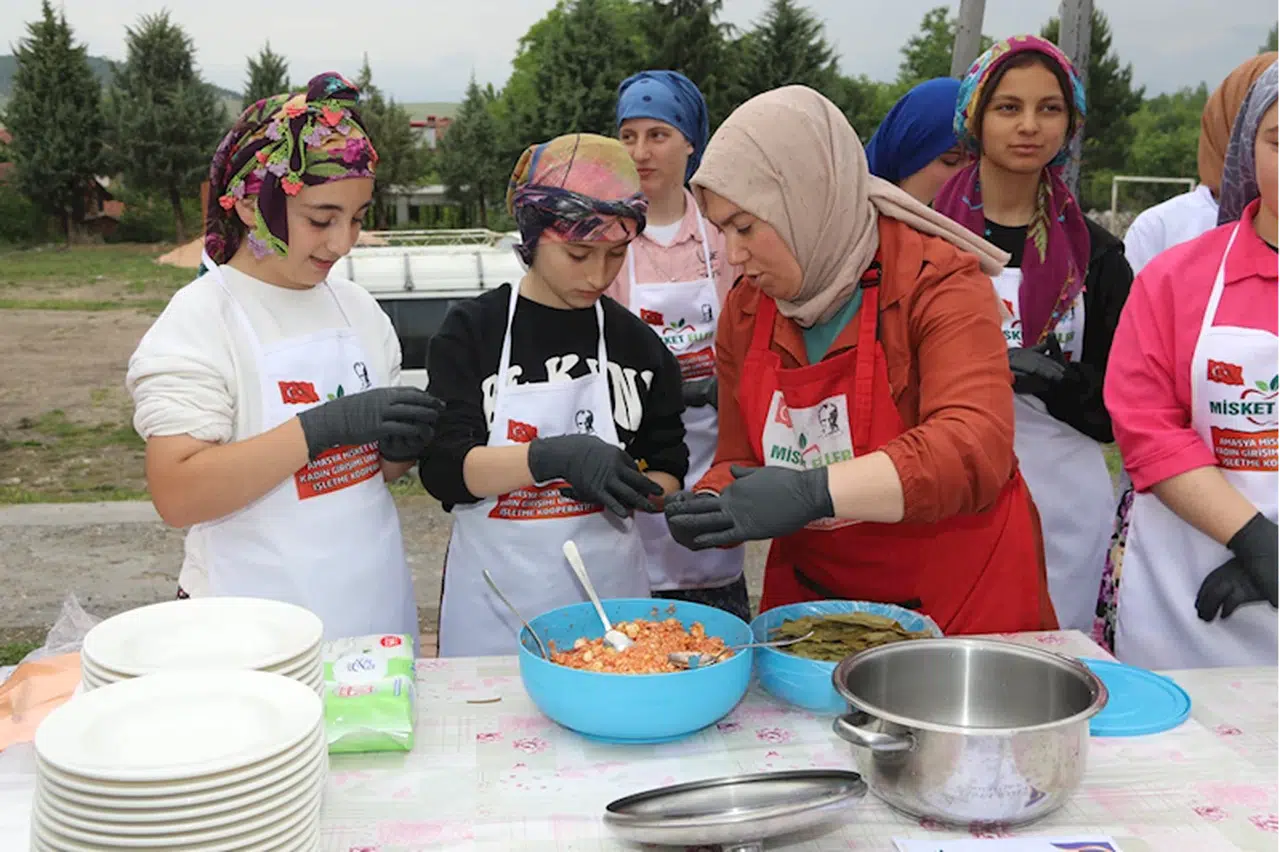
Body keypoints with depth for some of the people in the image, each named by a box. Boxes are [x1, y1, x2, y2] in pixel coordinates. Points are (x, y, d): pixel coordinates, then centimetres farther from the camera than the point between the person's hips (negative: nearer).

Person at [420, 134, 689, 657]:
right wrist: (552, 458, -27)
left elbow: (667, 472, 8)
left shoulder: (637, 343, 3)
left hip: (610, 591, 2)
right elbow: (442, 469, -12)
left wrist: (637, 492, -15)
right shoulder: (472, 331, -4)